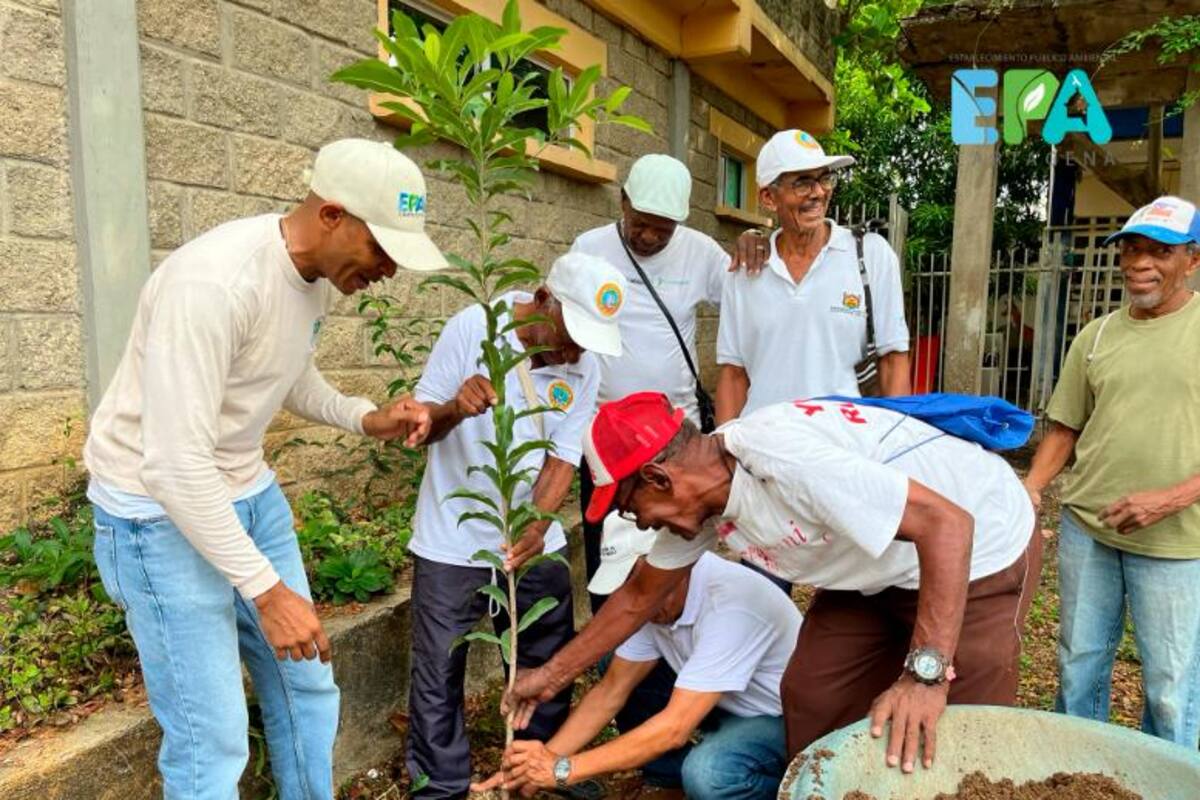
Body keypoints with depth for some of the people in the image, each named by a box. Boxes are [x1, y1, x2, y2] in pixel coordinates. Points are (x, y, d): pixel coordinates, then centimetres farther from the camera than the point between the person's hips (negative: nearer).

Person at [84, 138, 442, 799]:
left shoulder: (320, 274, -2)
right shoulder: (214, 282, -29)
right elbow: (176, 466, -29)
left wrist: (366, 418, -5)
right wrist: (266, 589, -24)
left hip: (250, 493, 8)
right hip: (163, 509, -8)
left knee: (308, 690, 15)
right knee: (212, 740, -2)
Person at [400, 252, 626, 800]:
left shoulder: (583, 369, -6)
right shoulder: (471, 329, -15)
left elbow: (562, 460, -8)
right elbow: (418, 426, -10)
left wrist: (537, 525, -26)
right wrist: (454, 409, -33)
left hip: (533, 540, 3)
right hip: (452, 542, -2)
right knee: (438, 673, 7)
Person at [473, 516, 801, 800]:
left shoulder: (728, 602, -36)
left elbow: (675, 729, -35)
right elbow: (610, 691, -4)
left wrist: (564, 769, -30)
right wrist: (542, 763, -13)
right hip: (730, 707, 7)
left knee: (707, 773, -36)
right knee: (615, 661, -4)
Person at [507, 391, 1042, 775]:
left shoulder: (781, 458, -36)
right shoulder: (697, 497, -8)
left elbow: (946, 523, -36)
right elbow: (639, 596, 6)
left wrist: (926, 673, -39)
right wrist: (552, 676, 10)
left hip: (980, 546, -7)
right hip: (880, 567, 7)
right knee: (812, 698, 4)